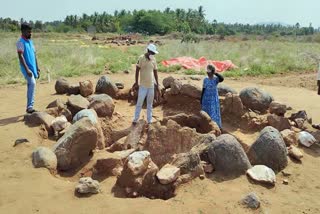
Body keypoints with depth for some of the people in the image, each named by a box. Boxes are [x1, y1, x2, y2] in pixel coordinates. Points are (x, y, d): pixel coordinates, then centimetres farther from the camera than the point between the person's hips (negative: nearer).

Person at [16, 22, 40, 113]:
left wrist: (37, 69, 17)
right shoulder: (21, 42, -9)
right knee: (32, 83, -24)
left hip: (33, 68, 8)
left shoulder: (30, 41, 16)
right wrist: (27, 69, -24)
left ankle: (29, 107, 19)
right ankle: (30, 107, -26)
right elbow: (20, 56, -17)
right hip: (27, 68, -8)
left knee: (31, 86, 11)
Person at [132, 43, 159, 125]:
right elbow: (137, 71, -7)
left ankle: (149, 121, 20)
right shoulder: (141, 58, -9)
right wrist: (136, 83, -9)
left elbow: (155, 72, 11)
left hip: (151, 85, 4)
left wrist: (157, 84, 11)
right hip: (143, 85, -4)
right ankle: (135, 119, 14)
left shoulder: (154, 59, 4)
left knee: (150, 104, 11)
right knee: (139, 103, 1)